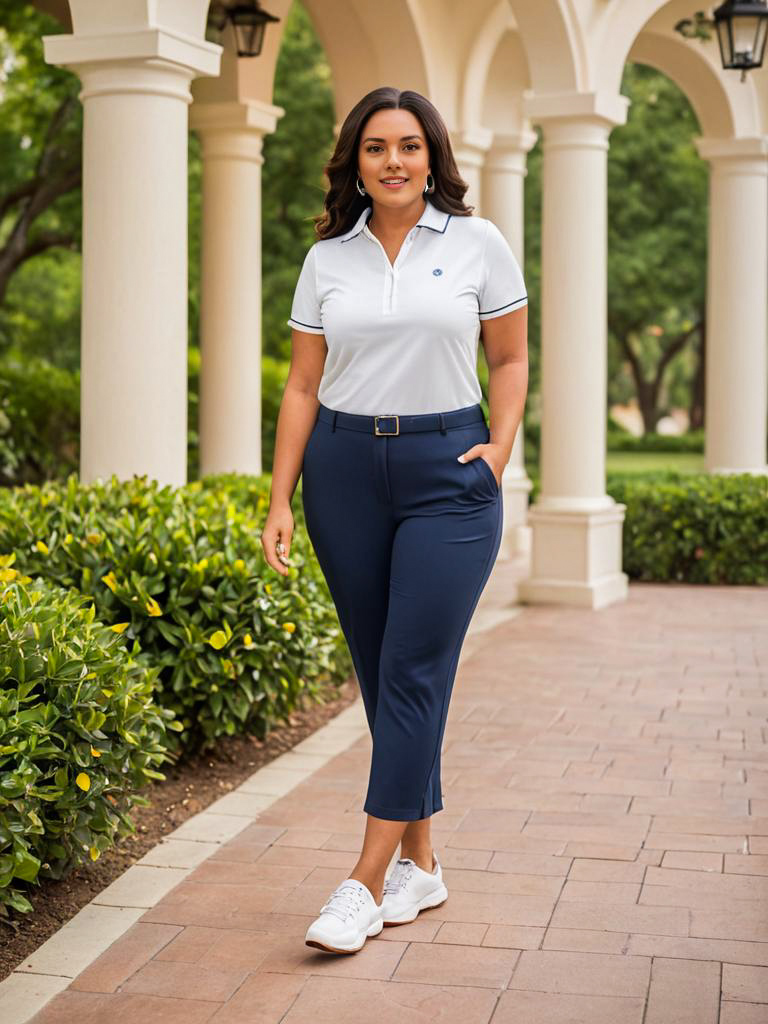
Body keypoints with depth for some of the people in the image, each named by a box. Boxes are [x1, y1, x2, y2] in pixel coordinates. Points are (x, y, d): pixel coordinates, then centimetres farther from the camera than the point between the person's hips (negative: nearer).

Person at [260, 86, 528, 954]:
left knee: (413, 672, -8)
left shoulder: (478, 244, 2)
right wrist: (279, 501, 1)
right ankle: (419, 862, 18)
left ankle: (367, 883, -4)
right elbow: (303, 384, 7)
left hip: (447, 471, -3)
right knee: (378, 671, 6)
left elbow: (510, 360, 9)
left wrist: (499, 449, -6)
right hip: (343, 471, 3)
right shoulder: (327, 258, 7)